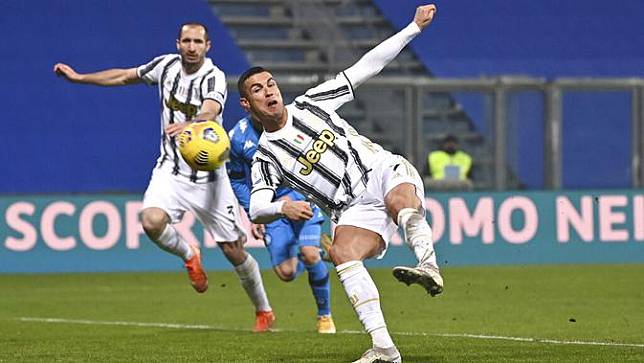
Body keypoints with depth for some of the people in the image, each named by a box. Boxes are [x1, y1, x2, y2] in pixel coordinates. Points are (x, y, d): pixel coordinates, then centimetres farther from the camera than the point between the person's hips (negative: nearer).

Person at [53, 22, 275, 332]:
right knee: (151, 221, -27)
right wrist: (78, 77, 21)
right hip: (171, 170, 3)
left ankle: (263, 311, 22)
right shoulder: (166, 65, 1)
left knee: (233, 250, -1)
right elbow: (124, 76, 18)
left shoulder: (214, 77, -15)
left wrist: (188, 125, -58)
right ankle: (189, 256, 7)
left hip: (208, 176, -3)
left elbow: (209, 113, -37)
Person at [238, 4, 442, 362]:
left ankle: (429, 268, -58)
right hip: (355, 208, 0)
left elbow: (365, 68, 11)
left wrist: (413, 27, 8)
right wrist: (283, 207, -29)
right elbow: (257, 207, -5)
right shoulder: (265, 158, 7)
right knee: (342, 253, -29)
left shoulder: (310, 104, 10)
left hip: (384, 171, 0)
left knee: (400, 199, -36)